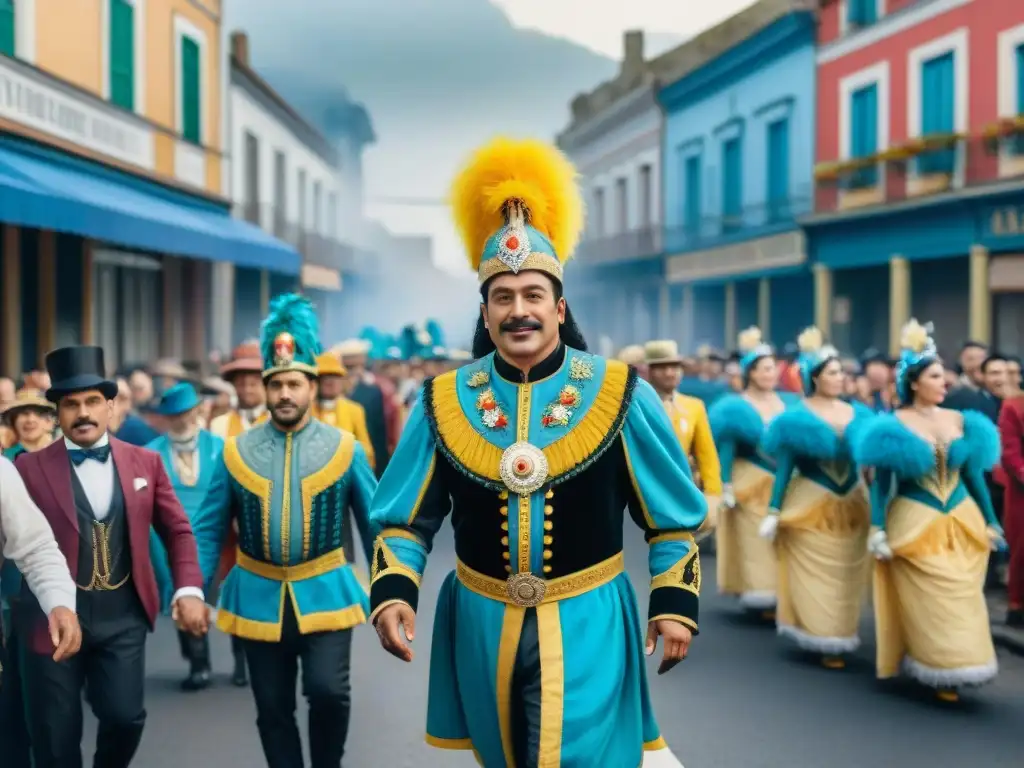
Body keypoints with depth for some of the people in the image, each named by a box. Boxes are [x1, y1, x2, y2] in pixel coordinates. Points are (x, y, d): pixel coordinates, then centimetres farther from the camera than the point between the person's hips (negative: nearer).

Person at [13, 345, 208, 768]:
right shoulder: (30, 467, -2)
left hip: (123, 616, 2)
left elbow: (177, 530, 10)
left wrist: (189, 590, -1)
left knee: (125, 715, -5)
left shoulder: (145, 461, 6)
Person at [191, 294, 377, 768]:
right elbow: (208, 530, 5)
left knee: (328, 691, -16)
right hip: (259, 598, 2)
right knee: (273, 711, 8)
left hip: (324, 594, -2)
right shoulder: (236, 452, 1)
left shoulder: (344, 449, -2)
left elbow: (376, 524, 2)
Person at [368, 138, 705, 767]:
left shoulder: (620, 395, -8)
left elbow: (674, 516, 0)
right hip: (481, 626, 3)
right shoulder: (444, 401, -3)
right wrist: (393, 592, -13)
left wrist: (675, 603, -8)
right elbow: (404, 519, 3)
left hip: (585, 624, -3)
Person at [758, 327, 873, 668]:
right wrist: (773, 512, -10)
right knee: (815, 575, 0)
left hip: (852, 505, 4)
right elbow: (784, 467, -7)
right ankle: (824, 642, 11)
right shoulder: (797, 418, -8)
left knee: (847, 576, 10)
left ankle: (840, 637, 24)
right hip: (811, 506, -4)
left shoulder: (858, 414, 4)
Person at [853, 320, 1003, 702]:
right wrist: (877, 529, -12)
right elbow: (881, 481, -6)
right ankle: (939, 673, 8)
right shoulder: (895, 425, -6)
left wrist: (990, 522, 10)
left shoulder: (960, 421, 6)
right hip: (915, 524, -4)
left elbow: (974, 475, 12)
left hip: (961, 521, 4)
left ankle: (951, 670, 16)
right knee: (928, 603, -3)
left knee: (962, 599, 5)